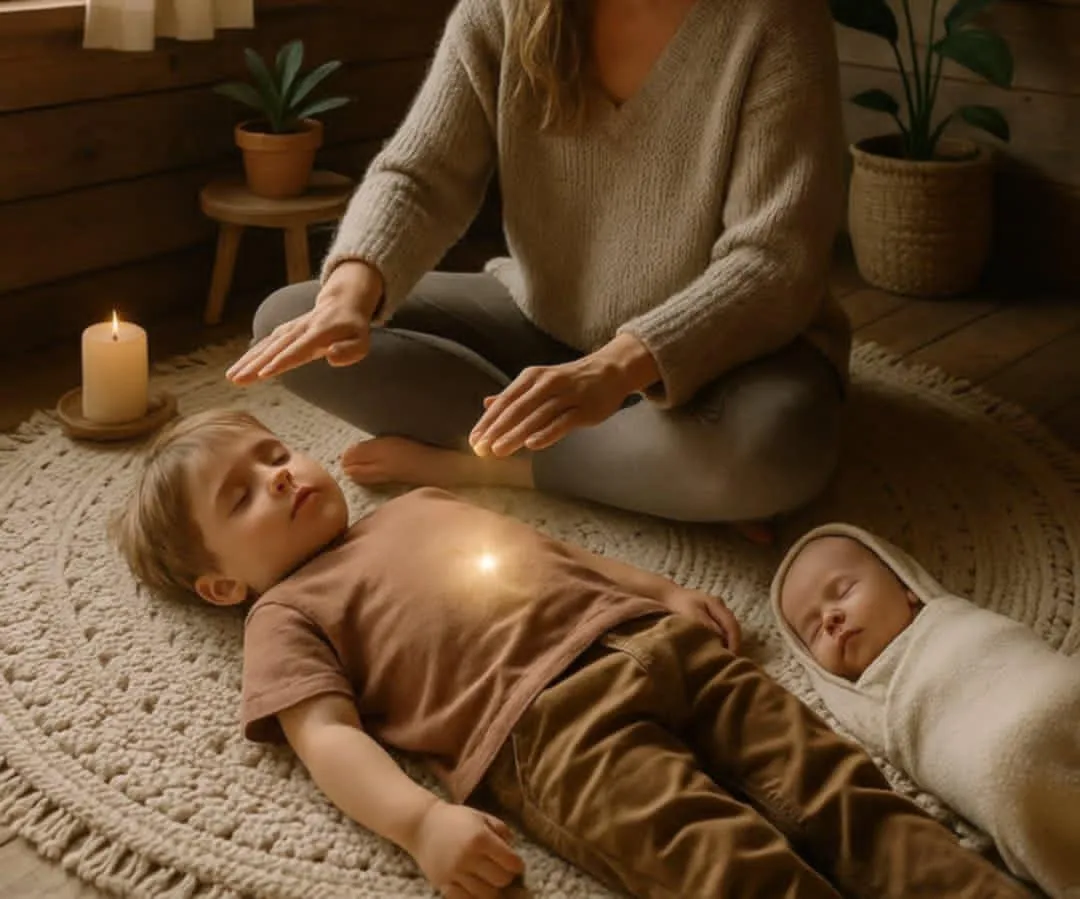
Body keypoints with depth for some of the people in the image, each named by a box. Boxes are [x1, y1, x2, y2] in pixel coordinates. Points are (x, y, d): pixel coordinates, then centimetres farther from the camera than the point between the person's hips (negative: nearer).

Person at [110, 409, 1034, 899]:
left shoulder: (417, 503, 34)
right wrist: (422, 822, -21)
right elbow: (329, 735, -1)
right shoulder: (289, 614, 13)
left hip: (656, 639, 7)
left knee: (839, 796, -10)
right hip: (547, 718, -7)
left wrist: (664, 592, 25)